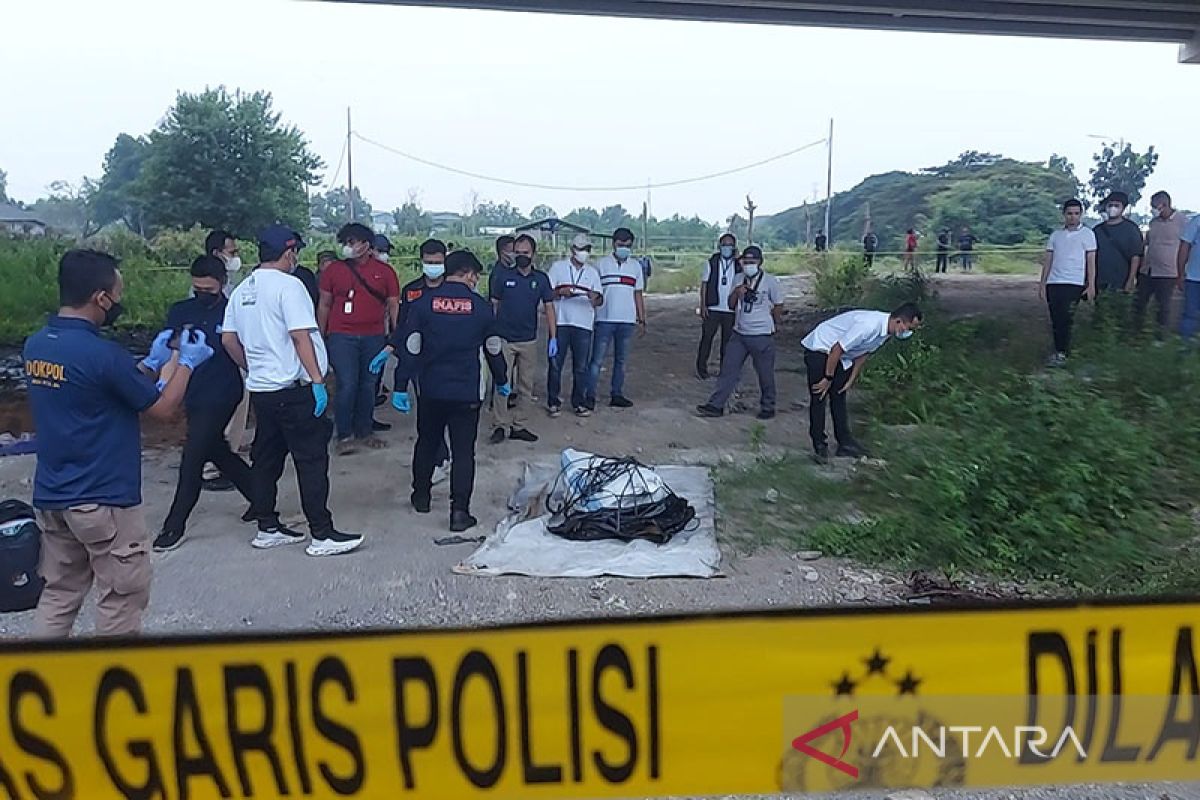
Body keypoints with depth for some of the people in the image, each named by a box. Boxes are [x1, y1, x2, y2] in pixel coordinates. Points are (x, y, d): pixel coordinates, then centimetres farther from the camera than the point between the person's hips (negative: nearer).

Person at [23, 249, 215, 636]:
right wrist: (187, 363, 3)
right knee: (122, 597, 8)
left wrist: (152, 363, 14)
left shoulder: (35, 345, 3)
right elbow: (163, 409, -11)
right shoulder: (102, 354, -22)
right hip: (104, 501, -8)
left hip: (51, 496, 8)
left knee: (59, 593, 18)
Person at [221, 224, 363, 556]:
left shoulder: (242, 290, 12)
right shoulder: (287, 285, -12)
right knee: (312, 460, -3)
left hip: (260, 389, 8)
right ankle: (322, 535, -1)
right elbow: (301, 337, -18)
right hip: (293, 389, -8)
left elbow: (228, 339, 14)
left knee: (266, 458, 14)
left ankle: (267, 528, 22)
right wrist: (318, 381, -17)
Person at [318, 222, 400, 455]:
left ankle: (364, 431, 20)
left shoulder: (384, 271, 4)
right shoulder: (333, 270, 4)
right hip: (342, 337, -1)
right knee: (347, 385, -8)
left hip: (374, 337, 1)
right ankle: (344, 436, 3)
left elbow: (393, 305, 6)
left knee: (368, 385, 8)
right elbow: (324, 305, 9)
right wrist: (321, 337, 7)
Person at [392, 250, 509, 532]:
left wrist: (401, 386, -1)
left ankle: (421, 496, 34)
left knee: (427, 443, 21)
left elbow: (410, 347, -5)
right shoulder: (481, 307, -3)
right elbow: (494, 349, 8)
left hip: (430, 390, 2)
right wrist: (502, 381, 23)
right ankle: (460, 511, -1)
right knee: (463, 451, 3)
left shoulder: (423, 302, -2)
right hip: (466, 393, -2)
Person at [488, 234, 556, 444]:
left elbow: (549, 308, 4)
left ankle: (518, 426, 16)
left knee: (526, 386, 7)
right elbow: (493, 305, 3)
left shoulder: (541, 278, 3)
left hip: (529, 340, 3)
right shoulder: (502, 276, -2)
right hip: (504, 339, -3)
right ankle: (500, 425, 1)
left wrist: (553, 338, -3)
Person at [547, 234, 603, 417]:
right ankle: (553, 402, 12)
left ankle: (579, 402, 13)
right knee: (555, 364, 2)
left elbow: (600, 299, 8)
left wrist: (595, 298, -15)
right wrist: (560, 293, -16)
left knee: (582, 367, 3)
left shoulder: (593, 272, 15)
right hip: (560, 322, -2)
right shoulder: (558, 267, 7)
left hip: (583, 325, 2)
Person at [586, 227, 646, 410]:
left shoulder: (636, 266, 10)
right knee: (597, 360, -4)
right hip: (604, 319, -3)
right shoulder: (601, 264, 1)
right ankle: (590, 396, 0)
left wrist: (642, 320, 10)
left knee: (621, 360, 10)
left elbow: (638, 294, 13)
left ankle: (616, 395, 18)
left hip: (627, 321, 3)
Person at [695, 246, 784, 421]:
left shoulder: (770, 281, -9)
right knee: (728, 369, 3)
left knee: (765, 374, 6)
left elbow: (779, 306, 2)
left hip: (762, 336, -5)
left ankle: (768, 407, 23)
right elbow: (731, 305, 10)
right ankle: (716, 405, 5)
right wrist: (736, 293, -9)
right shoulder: (738, 278, 6)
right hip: (739, 334, 5)